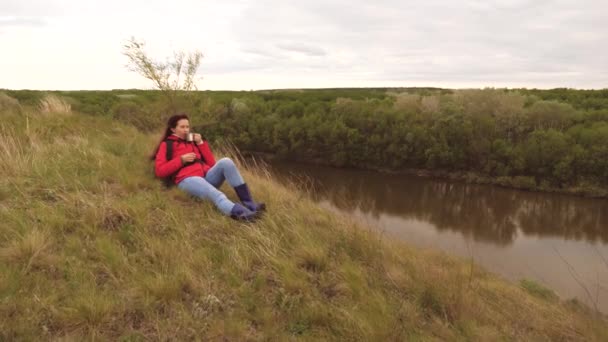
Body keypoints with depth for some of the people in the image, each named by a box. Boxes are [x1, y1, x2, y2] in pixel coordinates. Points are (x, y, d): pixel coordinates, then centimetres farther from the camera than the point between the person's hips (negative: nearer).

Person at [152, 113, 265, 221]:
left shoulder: (193, 141, 28)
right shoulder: (166, 145, 14)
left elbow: (211, 163, 18)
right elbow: (159, 171, 0)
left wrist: (201, 143, 9)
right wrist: (181, 160, -7)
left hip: (207, 176, 5)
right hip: (188, 179, -5)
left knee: (225, 162, -27)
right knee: (215, 194, -38)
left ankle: (248, 203, -36)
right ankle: (240, 213, -68)